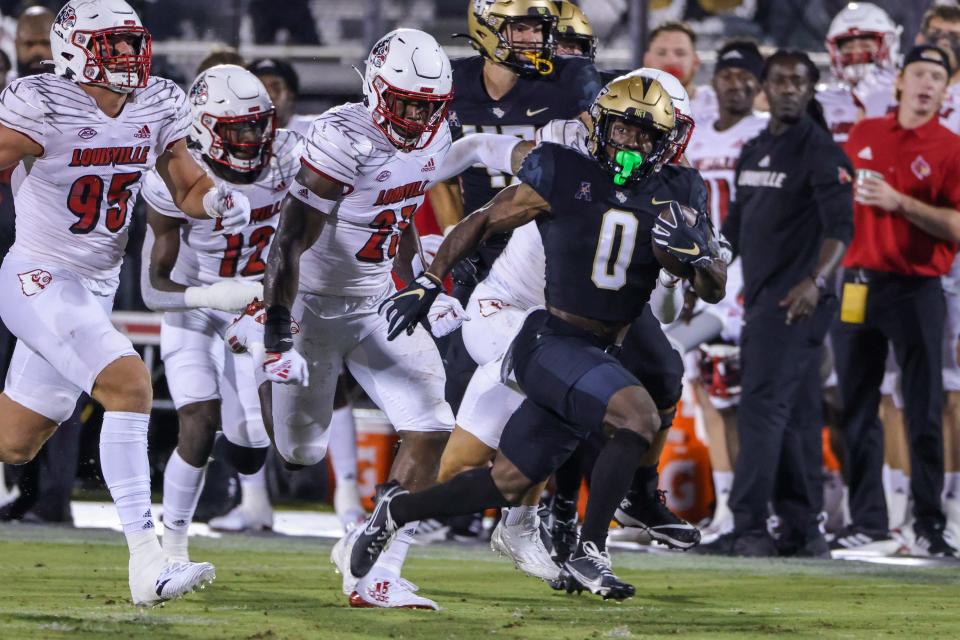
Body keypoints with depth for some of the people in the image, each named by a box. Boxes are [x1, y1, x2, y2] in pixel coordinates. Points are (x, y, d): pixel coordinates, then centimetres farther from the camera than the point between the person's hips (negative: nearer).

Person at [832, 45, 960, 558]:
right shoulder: (863, 135, 11)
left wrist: (899, 203, -18)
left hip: (915, 290, -4)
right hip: (857, 285, 5)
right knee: (856, 411, 6)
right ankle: (866, 520, 12)